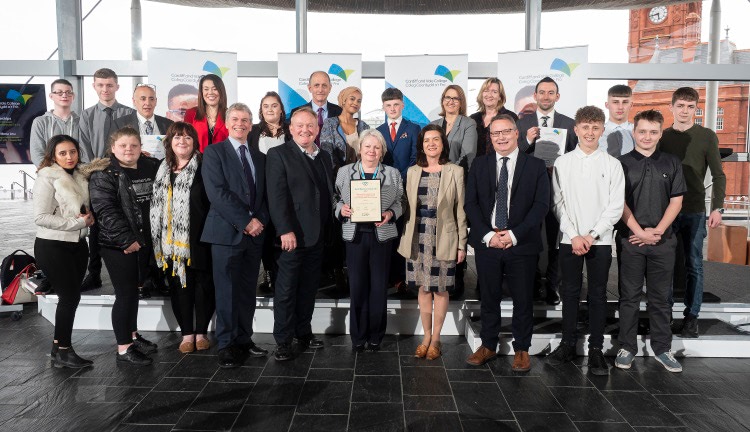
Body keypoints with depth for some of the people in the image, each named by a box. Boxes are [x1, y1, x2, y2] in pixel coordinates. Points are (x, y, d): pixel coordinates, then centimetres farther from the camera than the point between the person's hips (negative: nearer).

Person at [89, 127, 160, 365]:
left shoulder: (151, 168, 9)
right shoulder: (104, 175, -8)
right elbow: (106, 211, -16)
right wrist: (126, 239, -20)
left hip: (144, 241, 6)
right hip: (118, 244, -6)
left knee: (133, 291, 17)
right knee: (126, 294, -3)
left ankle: (132, 335, 32)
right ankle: (123, 348, 7)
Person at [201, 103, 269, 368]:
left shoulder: (259, 157, 17)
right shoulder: (214, 152, 0)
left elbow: (265, 195, 14)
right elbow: (217, 192, -11)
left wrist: (260, 221, -4)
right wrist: (245, 222, -15)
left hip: (255, 232, 5)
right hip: (227, 232, -5)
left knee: (248, 291, 10)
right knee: (227, 291, -1)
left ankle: (244, 339, 20)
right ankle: (226, 345, 9)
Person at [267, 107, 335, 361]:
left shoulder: (324, 157, 15)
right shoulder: (279, 154, -4)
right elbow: (276, 195, -12)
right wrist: (285, 230, -20)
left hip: (318, 236, 6)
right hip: (293, 235, -6)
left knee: (309, 288, 14)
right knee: (286, 290, 1)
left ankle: (303, 332, 27)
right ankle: (283, 340, 12)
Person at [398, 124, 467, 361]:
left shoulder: (455, 171, -1)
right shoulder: (412, 172, 8)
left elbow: (460, 210, -1)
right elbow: (408, 208, 10)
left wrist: (462, 244, -2)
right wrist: (405, 238, 6)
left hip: (444, 238, -3)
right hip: (418, 238, 3)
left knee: (440, 288, 4)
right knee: (423, 287, 9)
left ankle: (435, 339, 17)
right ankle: (426, 336, 22)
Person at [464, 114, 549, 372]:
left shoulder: (536, 166, 2)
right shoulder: (479, 165, 8)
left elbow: (541, 205, -4)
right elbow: (471, 203, 3)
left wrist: (514, 234, -13)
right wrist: (487, 235, -10)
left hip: (522, 244, -1)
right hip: (487, 242, 2)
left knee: (523, 300, 7)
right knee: (489, 298, 11)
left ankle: (521, 350, 23)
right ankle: (488, 346, 25)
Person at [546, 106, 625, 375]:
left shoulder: (612, 164, 2)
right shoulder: (562, 163, 3)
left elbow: (616, 206, -2)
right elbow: (558, 203, 0)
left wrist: (592, 236, -10)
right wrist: (574, 236, -9)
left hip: (600, 240, 0)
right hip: (569, 239, 1)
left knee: (598, 295, 6)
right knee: (569, 293, 8)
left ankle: (596, 349, 15)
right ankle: (568, 344, 19)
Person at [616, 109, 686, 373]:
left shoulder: (671, 163, 8)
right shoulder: (622, 164, 1)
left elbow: (676, 200, 4)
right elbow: (620, 203, -3)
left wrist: (657, 231, -8)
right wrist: (641, 232, -11)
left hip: (663, 240, 2)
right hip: (632, 239, -2)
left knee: (661, 297, 9)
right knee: (629, 296, 5)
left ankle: (662, 348, 20)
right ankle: (627, 347, 15)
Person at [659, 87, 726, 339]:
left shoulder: (707, 136, 3)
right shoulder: (662, 137, 7)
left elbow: (718, 175, 2)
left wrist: (718, 207, -8)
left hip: (695, 211, -1)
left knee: (693, 264, 4)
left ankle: (692, 316, 13)